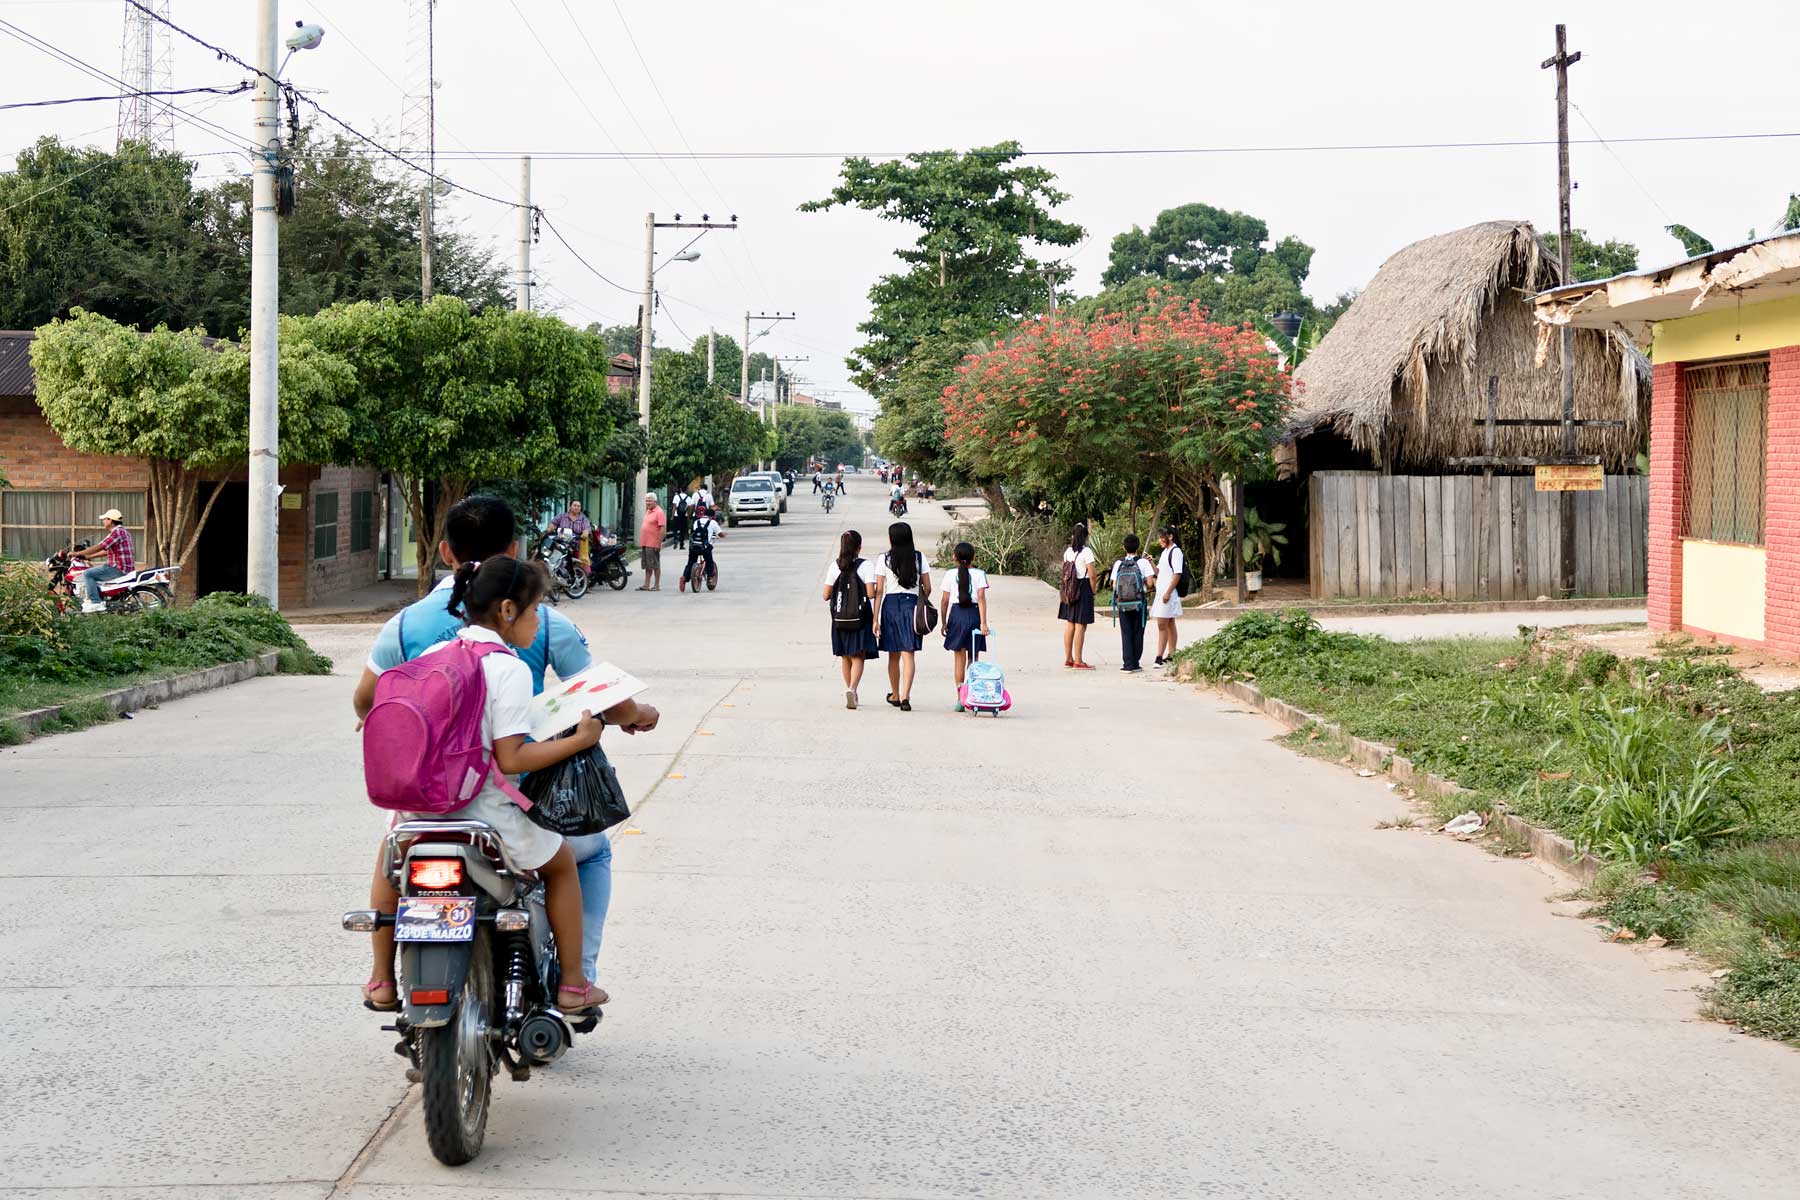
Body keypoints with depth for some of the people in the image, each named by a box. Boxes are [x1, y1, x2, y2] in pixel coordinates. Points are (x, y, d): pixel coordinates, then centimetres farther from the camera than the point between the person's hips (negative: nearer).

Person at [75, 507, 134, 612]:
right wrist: (90, 556, 22)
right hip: (127, 568, 11)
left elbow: (99, 547, -18)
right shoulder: (123, 531, 18)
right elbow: (108, 551, 24)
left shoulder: (117, 532, -15)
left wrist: (78, 554, -10)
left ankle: (96, 603, -18)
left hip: (119, 569, -11)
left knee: (87, 574, -12)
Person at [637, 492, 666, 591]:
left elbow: (662, 528, -17)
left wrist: (659, 543, -21)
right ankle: (646, 585, 15)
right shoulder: (648, 511, 16)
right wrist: (641, 542, 20)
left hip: (653, 544, -9)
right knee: (647, 565, 11)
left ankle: (657, 585, 2)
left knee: (655, 565, -3)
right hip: (645, 543, 9)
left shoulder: (659, 512, -12)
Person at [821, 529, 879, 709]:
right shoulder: (866, 565, -10)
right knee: (858, 657, -2)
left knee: (845, 657, 18)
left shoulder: (834, 566, 0)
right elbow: (871, 593, -17)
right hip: (861, 617, -3)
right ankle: (852, 689, -23)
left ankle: (850, 690, 27)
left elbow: (826, 595, -1)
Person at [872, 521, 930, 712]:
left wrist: (875, 618, -2)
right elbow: (927, 588, 4)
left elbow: (879, 591, -4)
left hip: (890, 605, 0)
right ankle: (905, 696, -20)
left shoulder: (885, 559, -2)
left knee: (893, 655, 14)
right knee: (908, 654, -5)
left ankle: (895, 695, 29)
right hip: (912, 605, 0)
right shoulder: (919, 558, 2)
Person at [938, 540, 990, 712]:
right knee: (973, 659, 10)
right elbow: (981, 598, -11)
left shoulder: (950, 575, 1)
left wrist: (944, 623, 10)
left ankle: (960, 699, -2)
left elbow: (944, 601, 1)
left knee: (960, 659, 4)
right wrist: (983, 622, -14)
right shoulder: (979, 574, -2)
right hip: (974, 614, 0)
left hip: (957, 614, 0)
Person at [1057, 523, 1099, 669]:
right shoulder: (1087, 552, -11)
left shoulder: (1068, 552, 7)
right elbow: (1091, 575, -13)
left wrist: (1066, 588, 12)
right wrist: (1093, 591, -2)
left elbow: (1064, 573, 7)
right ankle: (1078, 661, -2)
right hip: (1083, 589, -6)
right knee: (1080, 625, -3)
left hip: (1069, 590, 6)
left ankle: (1068, 659, 18)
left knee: (1069, 624, 12)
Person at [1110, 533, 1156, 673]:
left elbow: (1114, 586, -2)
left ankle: (1128, 664, -1)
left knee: (1126, 634, 5)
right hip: (1139, 603, -1)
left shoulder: (1118, 564, -1)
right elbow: (1150, 583, -11)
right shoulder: (1143, 562, -6)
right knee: (1138, 633, 7)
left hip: (1123, 604, 1)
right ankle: (1135, 663, 7)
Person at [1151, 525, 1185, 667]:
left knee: (1162, 625, -13)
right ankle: (1171, 655, 17)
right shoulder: (1165, 552, 18)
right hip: (1161, 593, 10)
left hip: (1169, 593, -10)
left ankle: (1159, 657, -15)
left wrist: (1168, 593, -21)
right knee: (1169, 625, 13)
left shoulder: (1176, 552, -11)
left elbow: (1177, 574, -17)